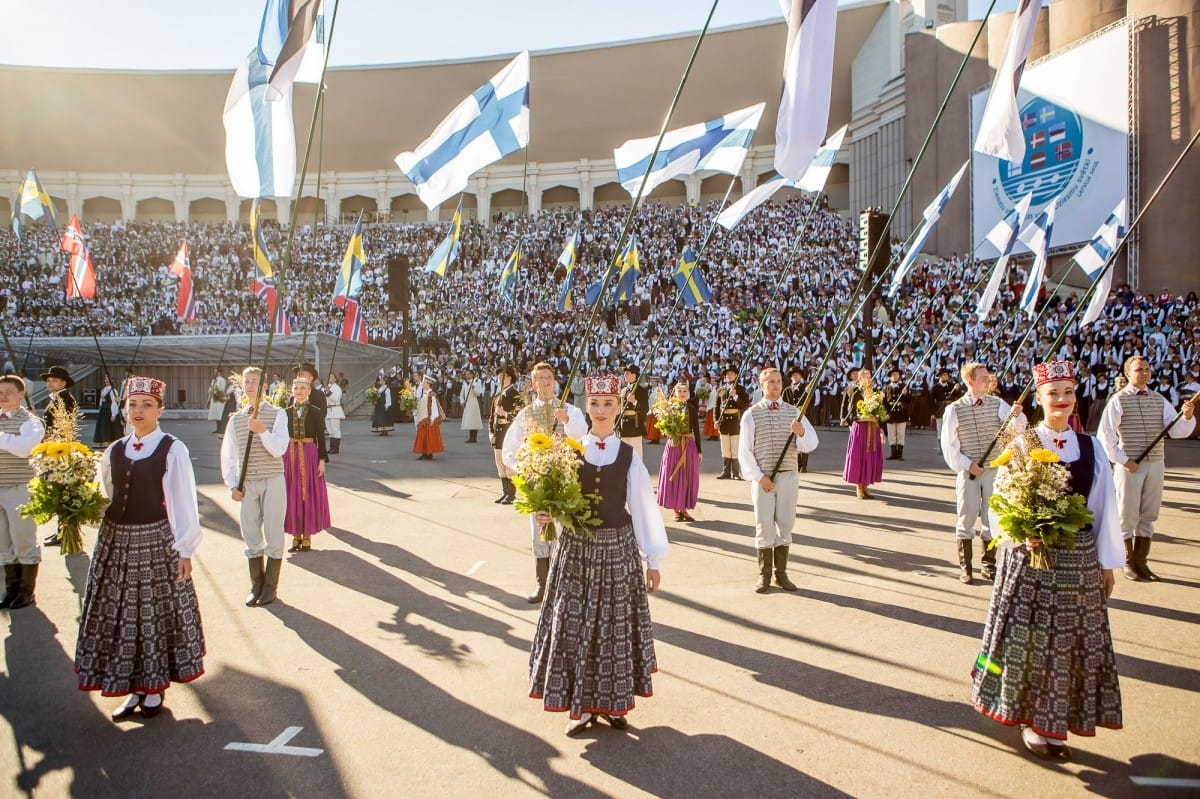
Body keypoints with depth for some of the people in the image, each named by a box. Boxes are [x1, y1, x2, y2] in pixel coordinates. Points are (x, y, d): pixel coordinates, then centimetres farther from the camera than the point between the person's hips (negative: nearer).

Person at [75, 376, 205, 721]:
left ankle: (154, 688, 22)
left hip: (155, 541, -5)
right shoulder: (115, 451, 8)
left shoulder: (172, 450, -8)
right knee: (118, 614, 10)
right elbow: (106, 496, 16)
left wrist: (184, 549, -11)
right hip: (115, 541, 5)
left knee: (156, 612, 4)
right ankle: (133, 689, 25)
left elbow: (184, 502, -9)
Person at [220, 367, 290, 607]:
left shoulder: (277, 414, -2)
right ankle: (256, 585, 21)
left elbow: (279, 449, -11)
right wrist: (233, 485, 3)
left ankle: (270, 586, 15)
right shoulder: (236, 419, 8)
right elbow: (228, 455, 10)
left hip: (273, 481, -3)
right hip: (247, 485, 3)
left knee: (273, 535, 3)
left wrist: (263, 431, -27)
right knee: (251, 536, 9)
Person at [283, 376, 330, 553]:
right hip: (290, 456, 2)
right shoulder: (286, 412, 6)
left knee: (309, 495, 2)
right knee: (292, 496, 5)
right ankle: (296, 535, 15)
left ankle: (307, 535, 11)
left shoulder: (316, 412, 0)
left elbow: (321, 438, -1)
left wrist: (322, 460, -8)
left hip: (310, 455, -2)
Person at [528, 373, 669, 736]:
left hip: (618, 549, 0)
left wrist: (653, 560, 1)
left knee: (617, 626, 8)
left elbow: (644, 508, 1)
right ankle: (581, 704, 19)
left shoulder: (628, 456, -1)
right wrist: (542, 514, -21)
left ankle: (614, 702, 24)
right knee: (573, 625, 5)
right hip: (575, 548, 0)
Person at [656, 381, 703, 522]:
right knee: (673, 477, 1)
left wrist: (699, 451, 6)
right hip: (674, 445, -2)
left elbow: (696, 431, 7)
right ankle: (676, 509, 10)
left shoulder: (692, 410, 6)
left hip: (689, 445, 2)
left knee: (688, 478, 4)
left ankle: (684, 508, 15)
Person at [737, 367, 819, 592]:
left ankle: (781, 573, 19)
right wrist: (758, 477, -10)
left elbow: (811, 444, -1)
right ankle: (764, 575, 12)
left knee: (785, 525, 8)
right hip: (762, 478, -3)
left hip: (788, 476, 3)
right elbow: (744, 451, -2)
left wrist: (801, 432, -22)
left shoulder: (794, 412, 7)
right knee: (764, 526, 2)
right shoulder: (751, 414, -1)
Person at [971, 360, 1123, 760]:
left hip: (1080, 559, 3)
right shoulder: (1022, 445, -6)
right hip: (1030, 555, -3)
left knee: (1073, 640, 9)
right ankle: (1033, 720, 18)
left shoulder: (1091, 448, 4)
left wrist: (1107, 562, 7)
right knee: (1029, 637, 3)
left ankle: (1052, 722, 23)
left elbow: (1105, 508, 7)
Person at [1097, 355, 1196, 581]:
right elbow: (1105, 435, -9)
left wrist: (1187, 416, -19)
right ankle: (1129, 563, 16)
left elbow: (1178, 431, 1)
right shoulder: (1119, 400, -6)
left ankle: (1140, 562, 23)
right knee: (1128, 515, 4)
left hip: (1155, 465, 5)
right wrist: (1123, 460, -13)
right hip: (1129, 466, -5)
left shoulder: (1159, 400, 8)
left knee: (1148, 515, 12)